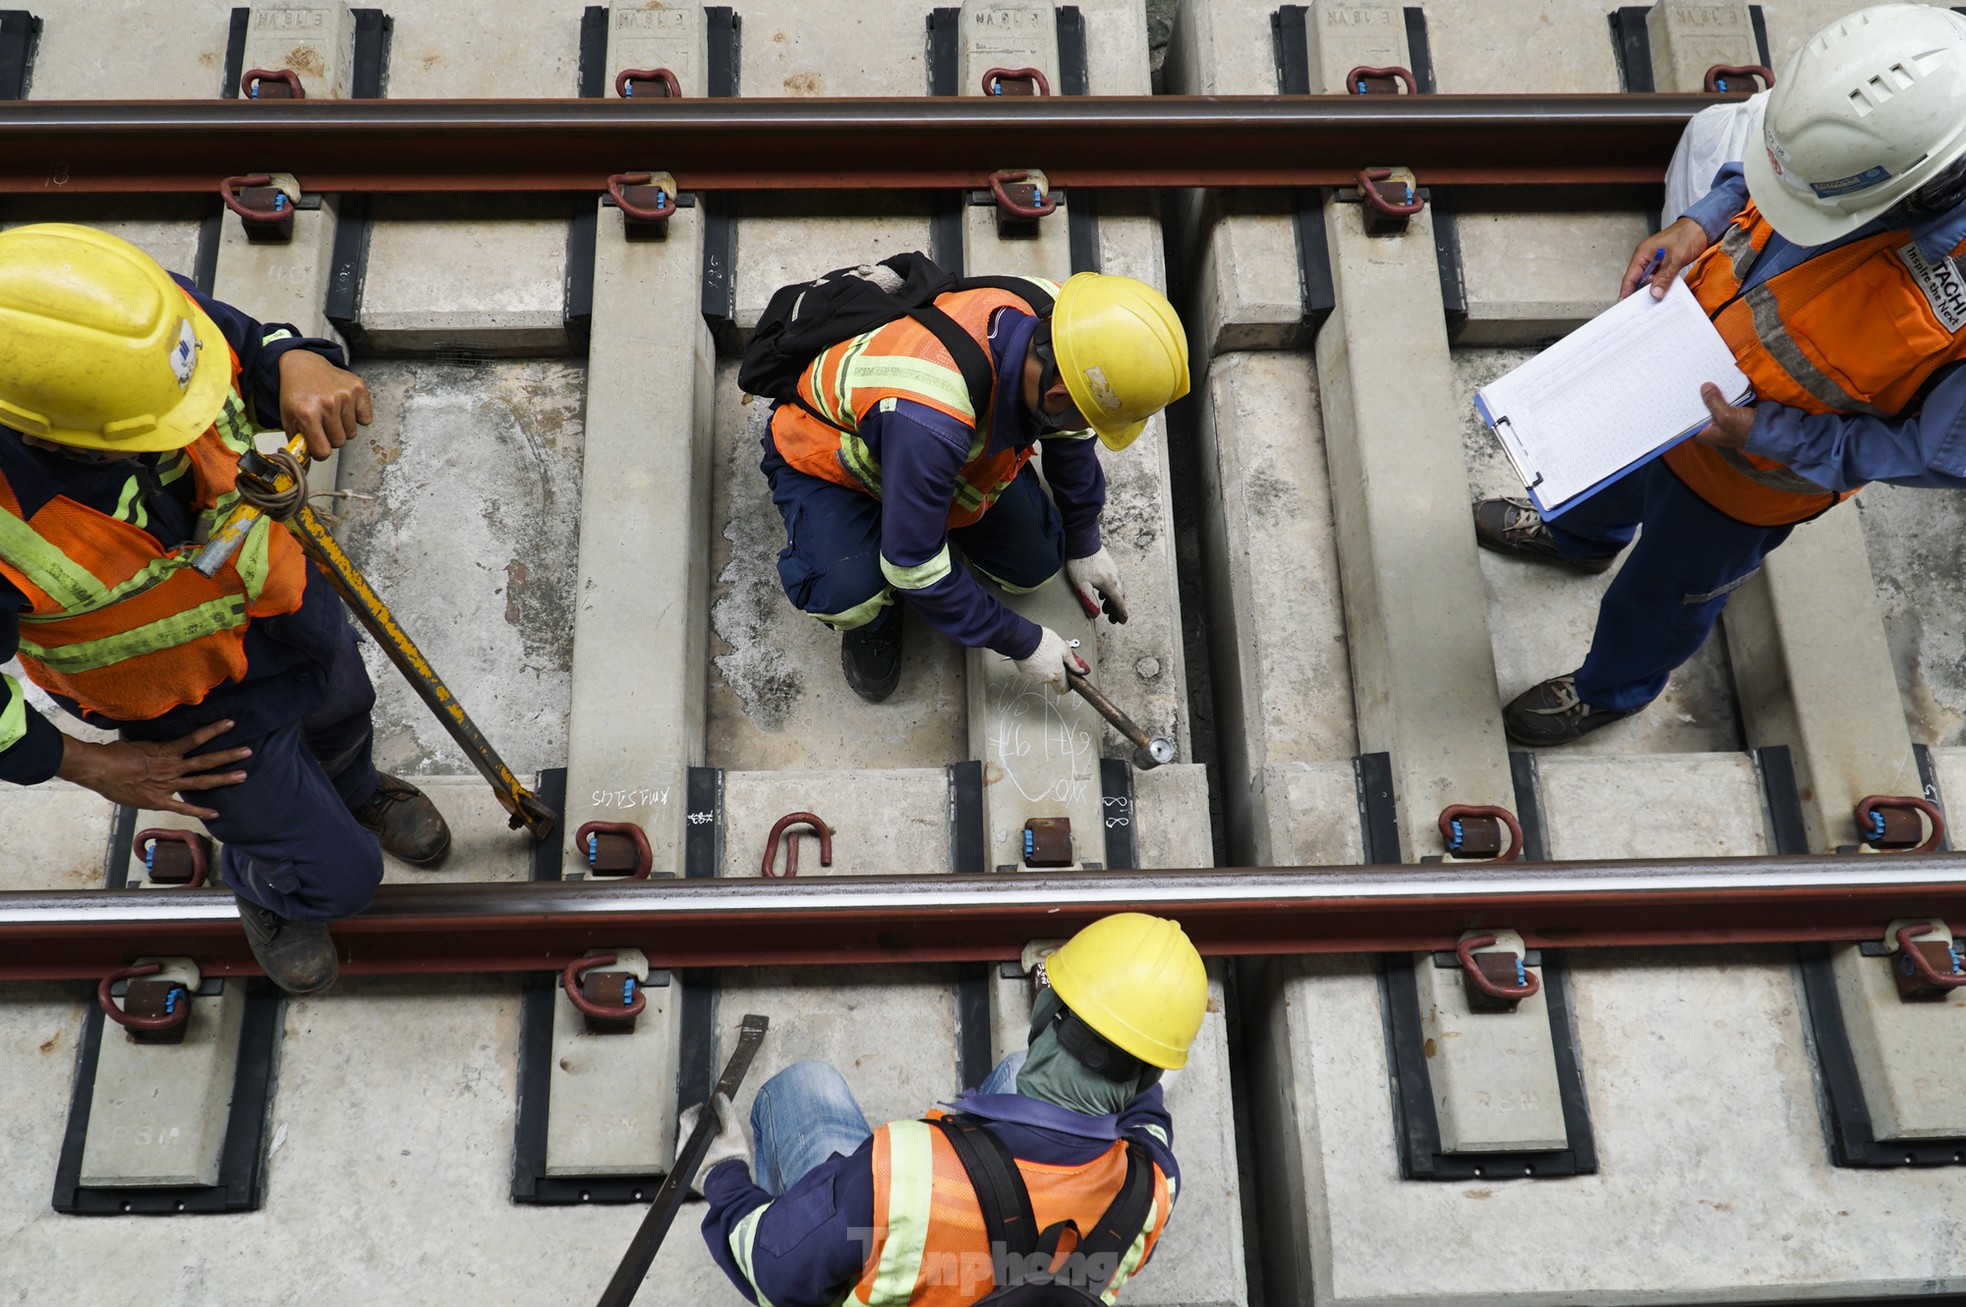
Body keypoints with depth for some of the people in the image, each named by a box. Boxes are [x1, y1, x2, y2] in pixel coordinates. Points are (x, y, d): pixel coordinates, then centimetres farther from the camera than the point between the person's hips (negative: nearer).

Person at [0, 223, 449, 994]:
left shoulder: (140, 316, -32)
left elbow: (248, 345, -10)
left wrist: (300, 367, -34)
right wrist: (90, 767, -14)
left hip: (279, 596, 5)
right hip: (194, 711, -4)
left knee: (344, 713, 36)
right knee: (339, 874, 13)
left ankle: (352, 789, 74)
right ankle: (267, 889, 52)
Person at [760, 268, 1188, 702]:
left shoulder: (1057, 313, -27)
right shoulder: (929, 422, -47)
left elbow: (1070, 435, -3)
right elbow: (916, 568, -34)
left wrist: (1084, 545, 8)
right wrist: (1022, 643, -22)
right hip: (826, 452, -6)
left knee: (1036, 564, -4)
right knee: (849, 594, -32)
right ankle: (869, 617, 5)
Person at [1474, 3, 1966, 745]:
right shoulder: (1895, 120, -27)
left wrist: (1760, 435, -27)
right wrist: (1698, 225, -19)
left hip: (1749, 471, -5)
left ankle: (1612, 689, 57)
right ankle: (1579, 535, 71)